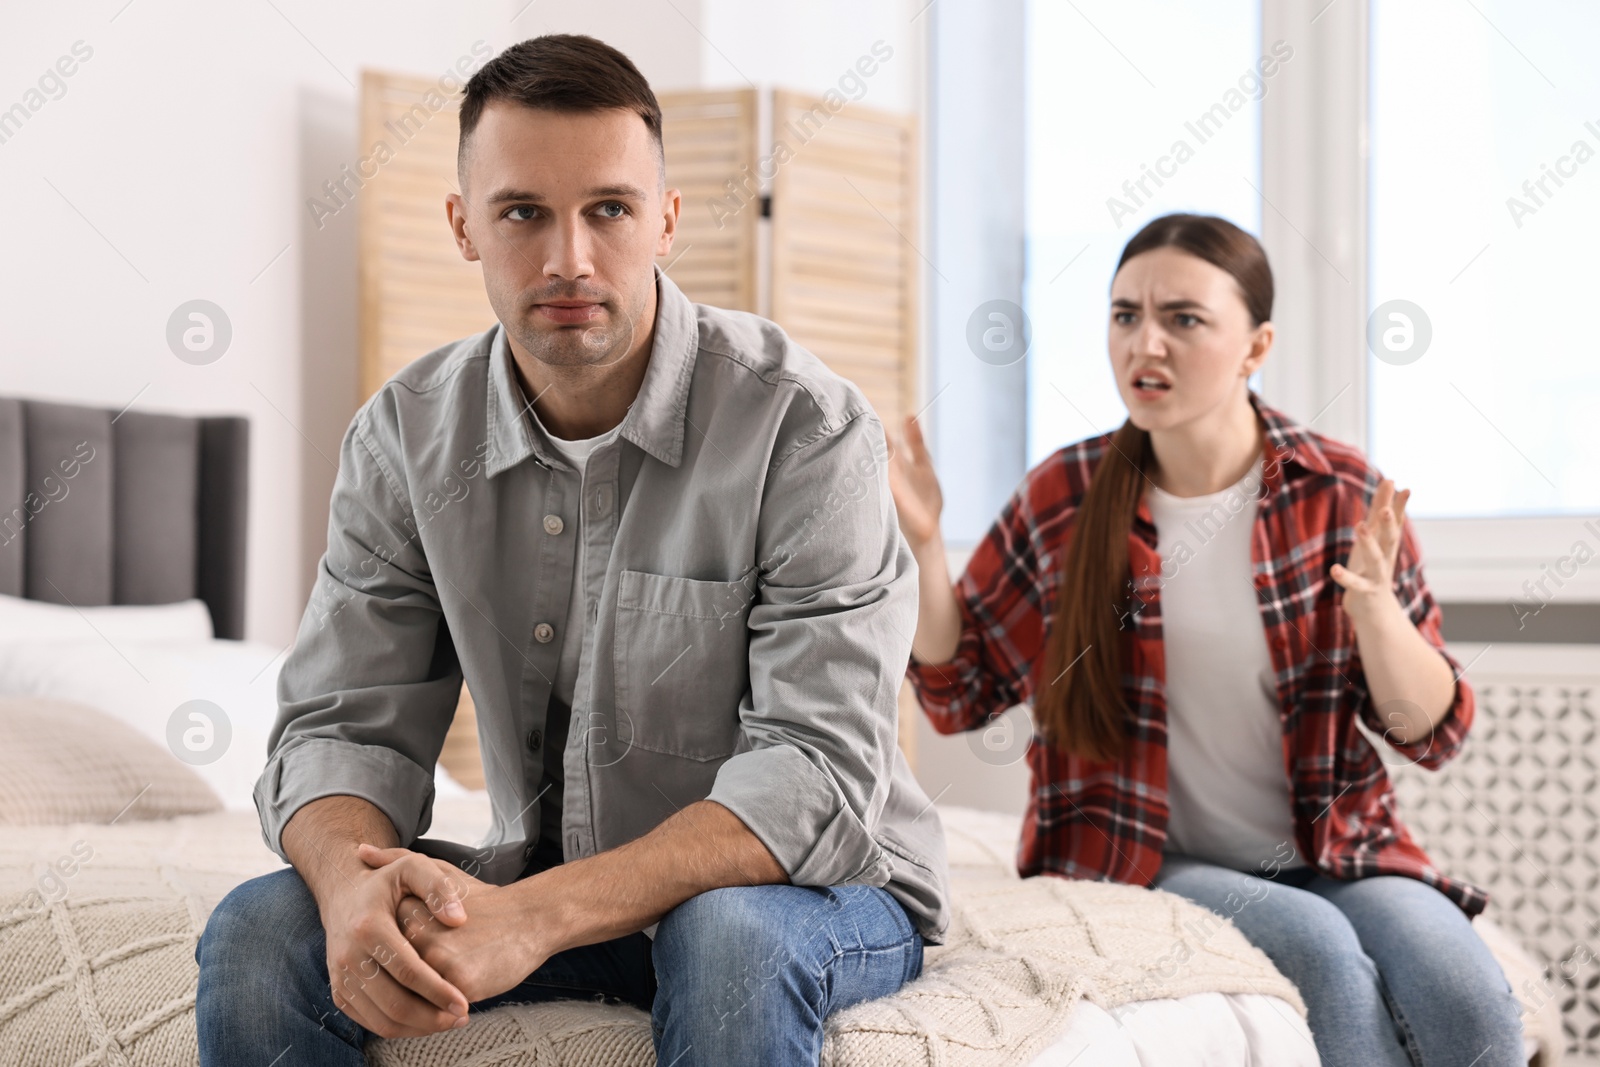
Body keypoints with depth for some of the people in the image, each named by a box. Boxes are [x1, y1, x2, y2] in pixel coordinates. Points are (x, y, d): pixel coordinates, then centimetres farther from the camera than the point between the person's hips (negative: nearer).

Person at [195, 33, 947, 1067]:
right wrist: (354, 887, -29)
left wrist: (536, 915, -36)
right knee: (257, 936, -17)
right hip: (548, 894, 4)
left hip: (825, 889, -3)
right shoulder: (405, 438, -2)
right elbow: (346, 723, -4)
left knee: (729, 933, -37)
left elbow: (819, 769, -25)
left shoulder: (806, 427, -18)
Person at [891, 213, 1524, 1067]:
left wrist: (1375, 608, -20)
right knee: (1323, 950, -30)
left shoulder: (1341, 494, -1)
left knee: (1463, 995, -27)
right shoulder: (1061, 500, -1)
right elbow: (958, 696, 7)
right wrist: (920, 545, -9)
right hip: (1138, 865, -1)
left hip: (1330, 855, 1)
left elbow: (1434, 733, 0)